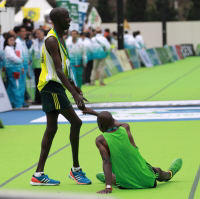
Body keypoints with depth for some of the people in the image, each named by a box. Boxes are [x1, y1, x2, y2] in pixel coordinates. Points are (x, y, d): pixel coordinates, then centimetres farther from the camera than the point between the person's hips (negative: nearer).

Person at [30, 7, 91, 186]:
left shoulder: (58, 38, 15)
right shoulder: (51, 40, -17)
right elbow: (58, 70, -24)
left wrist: (74, 86, 31)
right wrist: (75, 94, -30)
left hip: (55, 87, 10)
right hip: (52, 86, -10)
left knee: (52, 128, 10)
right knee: (76, 122, -10)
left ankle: (39, 174, 12)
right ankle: (76, 169, -2)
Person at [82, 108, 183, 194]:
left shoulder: (100, 140, -14)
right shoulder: (125, 128, -4)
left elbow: (106, 162, -23)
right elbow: (116, 123, 19)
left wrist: (108, 187, -27)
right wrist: (95, 113, 28)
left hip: (126, 184, -4)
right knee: (158, 171, 39)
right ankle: (170, 173, 68)